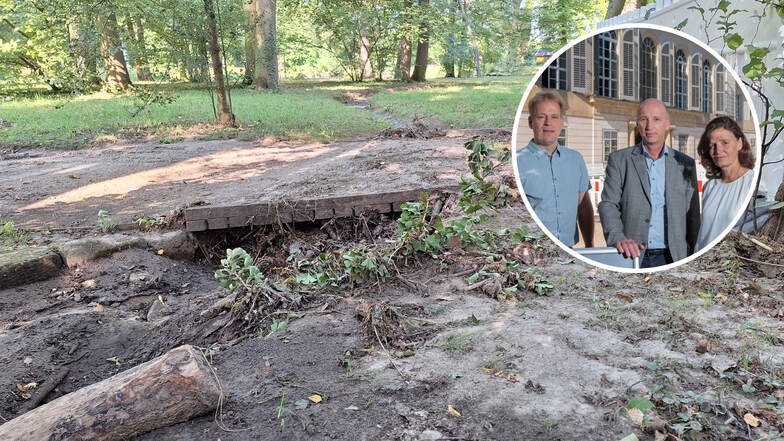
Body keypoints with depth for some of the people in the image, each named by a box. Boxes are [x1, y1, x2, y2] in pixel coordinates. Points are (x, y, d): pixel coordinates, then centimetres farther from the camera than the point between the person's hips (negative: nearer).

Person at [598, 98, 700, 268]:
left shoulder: (685, 164, 10)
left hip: (672, 259, 2)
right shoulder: (619, 160, 5)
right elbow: (608, 204, -5)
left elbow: (693, 215, 12)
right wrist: (617, 238, -23)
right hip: (631, 256, -1)